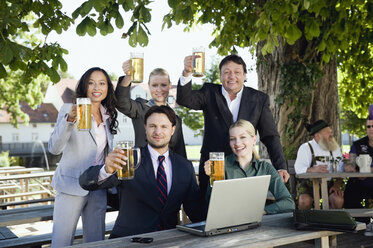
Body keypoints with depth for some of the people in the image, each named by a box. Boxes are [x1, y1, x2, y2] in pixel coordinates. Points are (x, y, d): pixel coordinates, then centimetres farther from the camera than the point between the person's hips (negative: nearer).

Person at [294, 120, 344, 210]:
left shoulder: (335, 148, 13)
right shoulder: (305, 147, -1)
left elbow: (340, 170, 7)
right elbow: (298, 169, -15)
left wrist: (337, 185, -12)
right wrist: (314, 170, -35)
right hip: (309, 183, -3)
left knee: (339, 200, -25)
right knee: (305, 201, -31)